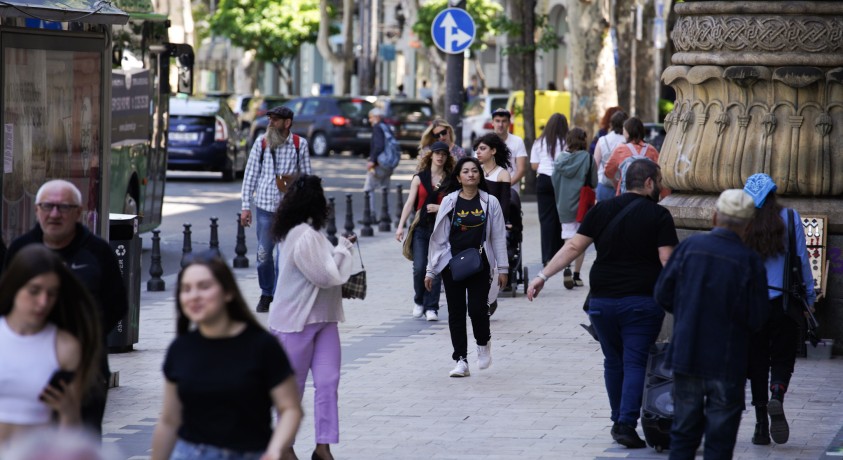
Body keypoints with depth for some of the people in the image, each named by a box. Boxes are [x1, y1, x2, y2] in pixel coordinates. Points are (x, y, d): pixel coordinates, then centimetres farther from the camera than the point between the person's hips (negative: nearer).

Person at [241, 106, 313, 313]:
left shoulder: (300, 144, 1)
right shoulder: (261, 142, 3)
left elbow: (306, 176, 6)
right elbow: (250, 175, 5)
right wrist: (245, 206, 2)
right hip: (264, 205, 1)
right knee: (263, 254, 4)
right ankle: (266, 294, 21)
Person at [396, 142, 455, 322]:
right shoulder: (419, 178, 7)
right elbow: (410, 203, 4)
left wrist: (439, 207, -11)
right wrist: (401, 226, -4)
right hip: (421, 228, 0)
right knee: (419, 267, -8)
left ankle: (431, 307, 2)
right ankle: (419, 301, 15)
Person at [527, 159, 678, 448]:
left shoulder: (602, 210, 6)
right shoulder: (658, 215, -4)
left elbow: (573, 247, 0)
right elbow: (667, 260, -9)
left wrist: (543, 276, 1)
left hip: (603, 300, 4)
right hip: (642, 302, -4)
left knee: (613, 360, 17)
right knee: (636, 362, -1)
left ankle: (618, 421, 22)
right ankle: (627, 424, -11)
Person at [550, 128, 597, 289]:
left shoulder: (560, 159, 1)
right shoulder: (587, 158, -8)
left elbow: (555, 182, 5)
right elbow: (593, 182, -7)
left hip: (564, 204, 2)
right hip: (583, 204, -2)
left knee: (568, 238, 3)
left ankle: (566, 268, -21)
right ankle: (576, 274, 11)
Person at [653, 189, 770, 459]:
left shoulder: (689, 246, -6)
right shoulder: (749, 262, -13)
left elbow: (662, 294, 0)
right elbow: (756, 319, -11)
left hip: (685, 355, 3)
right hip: (727, 363, -3)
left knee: (684, 431, 14)